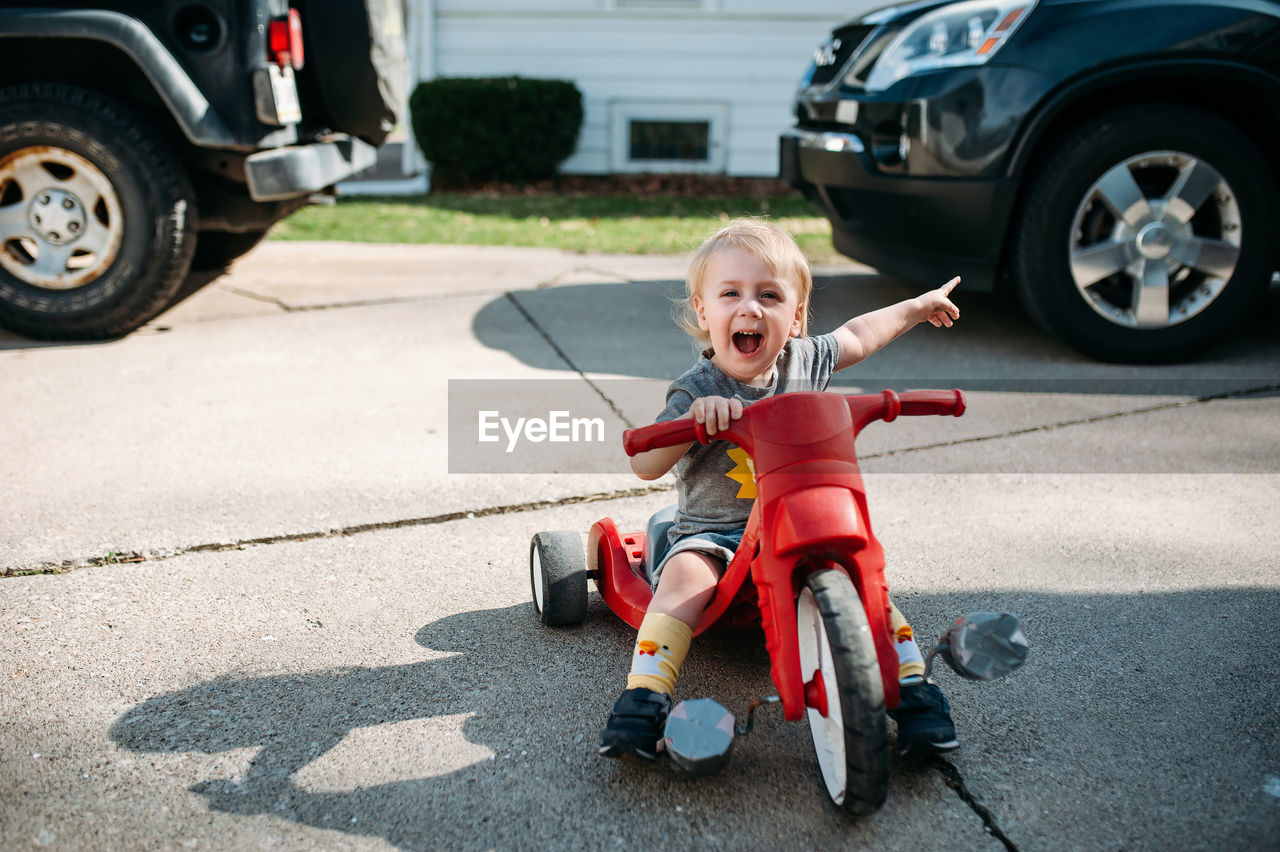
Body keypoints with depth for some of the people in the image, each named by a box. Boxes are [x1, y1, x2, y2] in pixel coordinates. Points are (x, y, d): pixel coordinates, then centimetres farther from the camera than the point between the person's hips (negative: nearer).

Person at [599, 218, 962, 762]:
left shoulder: (804, 361, 1)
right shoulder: (697, 390, -13)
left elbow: (855, 336, 24)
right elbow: (645, 465, -22)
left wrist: (916, 307, 34)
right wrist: (696, 415, -38)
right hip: (712, 534, -3)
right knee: (686, 575, -32)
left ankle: (913, 688, -8)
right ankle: (643, 699, -29)